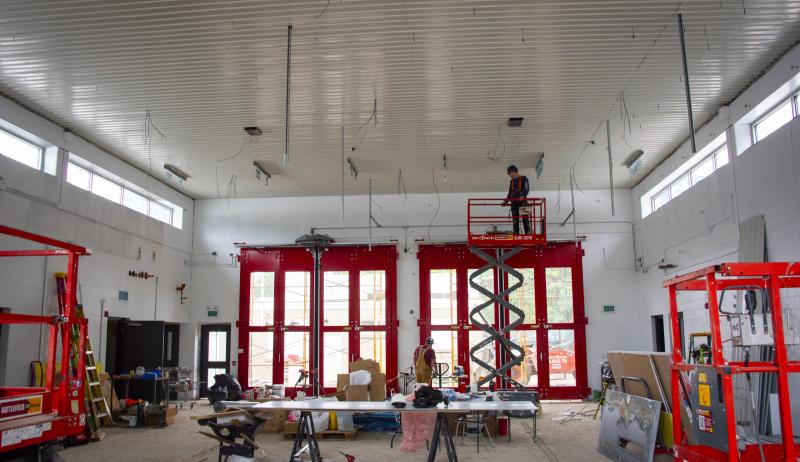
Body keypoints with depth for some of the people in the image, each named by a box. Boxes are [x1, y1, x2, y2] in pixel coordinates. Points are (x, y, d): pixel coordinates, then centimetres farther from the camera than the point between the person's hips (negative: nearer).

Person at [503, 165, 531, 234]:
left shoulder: (524, 178, -1)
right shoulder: (512, 181, 18)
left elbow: (527, 189, -13)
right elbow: (510, 193, 23)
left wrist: (523, 196, -30)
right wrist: (506, 201, 15)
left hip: (522, 202, -6)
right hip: (514, 202, 6)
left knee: (525, 218, -8)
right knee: (515, 219, 4)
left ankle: (528, 232, -7)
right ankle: (516, 233, 6)